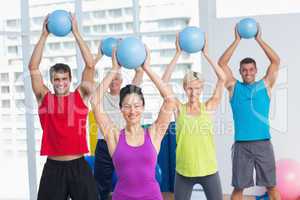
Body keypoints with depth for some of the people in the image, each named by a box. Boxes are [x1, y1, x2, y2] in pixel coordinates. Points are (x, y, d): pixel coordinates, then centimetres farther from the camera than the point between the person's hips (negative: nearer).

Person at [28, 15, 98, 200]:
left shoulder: (81, 96, 1)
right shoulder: (44, 98, 3)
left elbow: (90, 65, -7)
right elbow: (33, 68, -4)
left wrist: (76, 33, -7)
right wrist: (44, 35, -6)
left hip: (78, 165, 0)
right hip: (53, 167, 1)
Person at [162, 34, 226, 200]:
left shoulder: (209, 107, -1)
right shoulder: (179, 109, -1)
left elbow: (222, 78, -8)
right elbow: (164, 83, -10)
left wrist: (205, 54, -9)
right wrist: (178, 54, -11)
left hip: (208, 170, 0)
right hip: (184, 171, 0)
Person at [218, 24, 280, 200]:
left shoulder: (265, 85, 7)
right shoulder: (234, 87, 7)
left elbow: (276, 61, 0)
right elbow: (222, 63, 0)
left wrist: (259, 39, -1)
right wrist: (237, 41, 0)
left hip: (263, 143, 0)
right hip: (241, 144, 0)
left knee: (271, 185, 9)